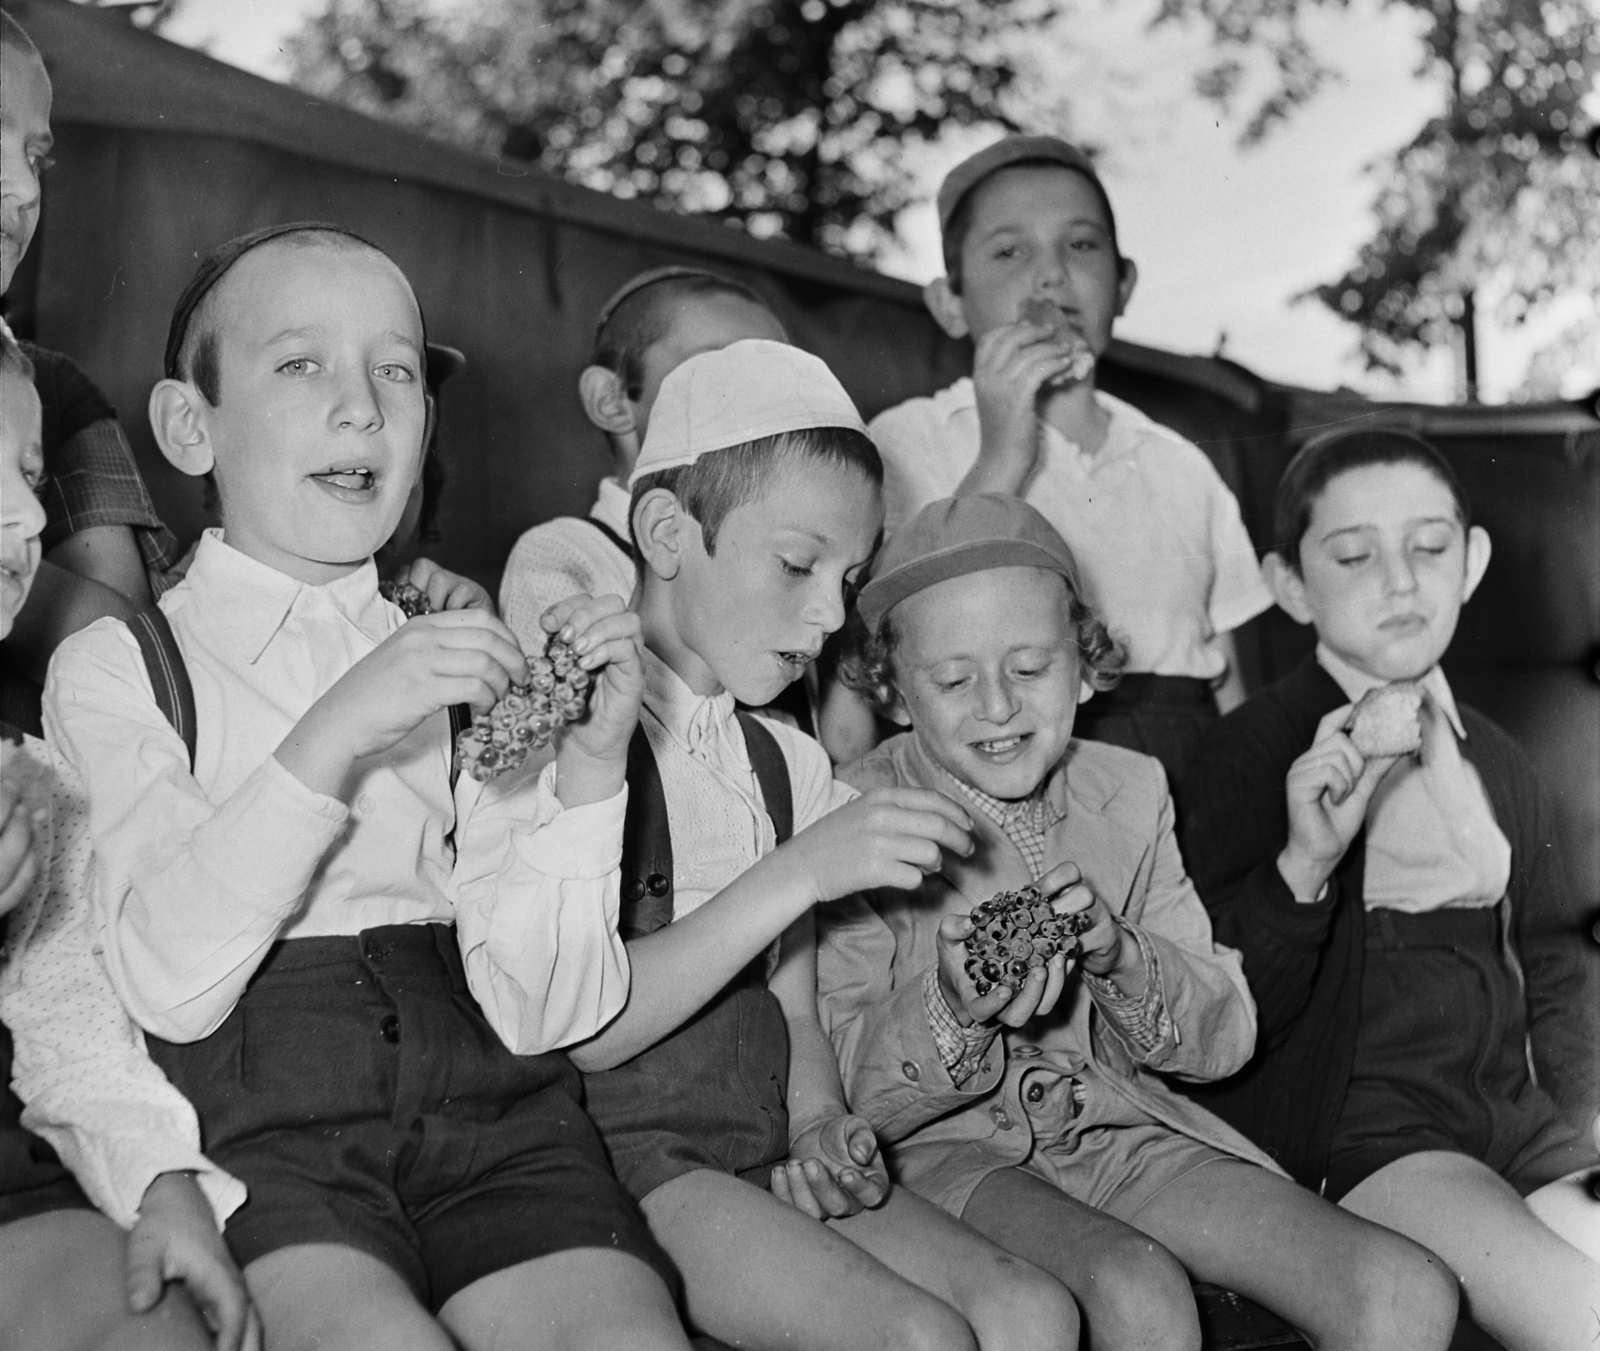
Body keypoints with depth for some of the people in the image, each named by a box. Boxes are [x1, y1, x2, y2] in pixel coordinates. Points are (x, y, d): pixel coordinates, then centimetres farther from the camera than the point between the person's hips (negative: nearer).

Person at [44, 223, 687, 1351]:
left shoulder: (468, 664, 16)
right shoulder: (115, 666, 7)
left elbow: (539, 1016, 5)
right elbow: (166, 984, -10)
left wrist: (590, 769, -8)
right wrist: (335, 732, -18)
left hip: (486, 1105, 3)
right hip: (261, 1124, -2)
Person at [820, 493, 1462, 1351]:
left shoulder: (1129, 791, 6)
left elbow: (1225, 1038, 5)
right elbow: (853, 1098, -9)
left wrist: (1120, 958, -16)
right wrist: (952, 1014, -29)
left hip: (1116, 1126, 4)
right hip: (944, 1149, -4)